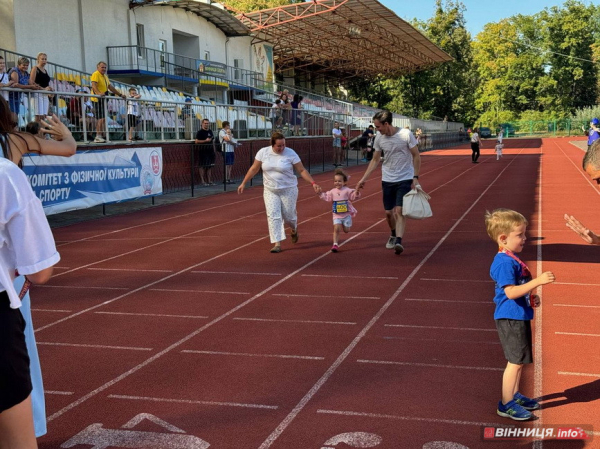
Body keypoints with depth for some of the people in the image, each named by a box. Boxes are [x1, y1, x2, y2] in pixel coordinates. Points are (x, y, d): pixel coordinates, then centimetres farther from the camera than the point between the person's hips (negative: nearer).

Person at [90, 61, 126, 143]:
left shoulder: (105, 76, 22)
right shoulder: (95, 74, -7)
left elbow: (110, 87, 28)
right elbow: (93, 85, -22)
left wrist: (120, 95, 26)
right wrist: (98, 93, -40)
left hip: (103, 99, 10)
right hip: (98, 99, -10)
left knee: (101, 118, 9)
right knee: (101, 118, -16)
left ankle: (99, 137, 11)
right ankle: (98, 137, -17)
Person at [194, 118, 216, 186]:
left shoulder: (210, 131, 15)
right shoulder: (200, 132, -6)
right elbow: (196, 141, -13)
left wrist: (213, 149, 17)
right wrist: (205, 140, -19)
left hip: (210, 151, 7)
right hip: (203, 152, -7)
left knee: (210, 166, 8)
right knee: (203, 166, -4)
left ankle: (209, 181, 13)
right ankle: (203, 181, 0)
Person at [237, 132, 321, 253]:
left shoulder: (290, 153, -10)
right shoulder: (263, 152, -5)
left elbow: (302, 170, -6)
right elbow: (254, 169, 5)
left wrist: (313, 183, -15)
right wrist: (243, 183, 7)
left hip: (288, 190, -2)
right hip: (270, 191, 2)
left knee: (289, 216, 5)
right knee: (273, 216, -8)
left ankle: (294, 229, 41)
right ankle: (277, 244, -5)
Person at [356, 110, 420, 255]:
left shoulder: (406, 134, -14)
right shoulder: (379, 138, -2)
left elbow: (416, 156, -5)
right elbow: (375, 160, 10)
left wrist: (415, 177, -9)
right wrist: (364, 179, 6)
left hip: (405, 179, -4)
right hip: (387, 180, 4)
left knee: (399, 211, -15)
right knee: (388, 212, 9)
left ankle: (398, 242, -17)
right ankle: (394, 235, 34)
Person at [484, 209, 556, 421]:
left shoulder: (512, 259, 12)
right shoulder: (505, 262, -21)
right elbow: (510, 292, -29)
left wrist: (531, 297, 10)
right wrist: (537, 281, -30)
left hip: (519, 317, 10)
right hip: (511, 318, -10)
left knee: (519, 360, 20)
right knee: (516, 361, -4)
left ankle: (514, 395, 34)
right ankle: (506, 404, 6)